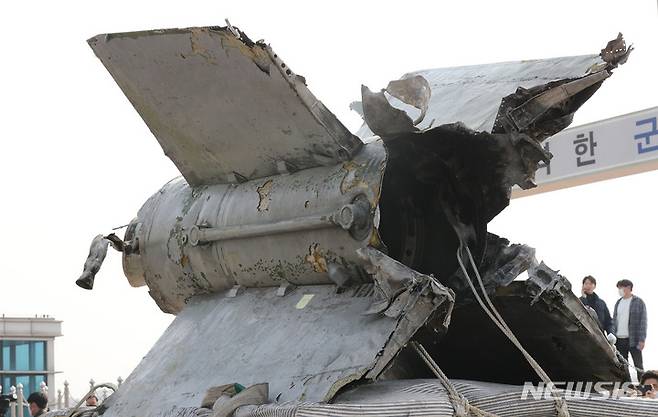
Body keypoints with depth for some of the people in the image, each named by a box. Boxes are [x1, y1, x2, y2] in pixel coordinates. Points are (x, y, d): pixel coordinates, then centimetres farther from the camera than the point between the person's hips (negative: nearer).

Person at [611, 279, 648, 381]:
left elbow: (643, 321, -7)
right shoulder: (618, 303, 14)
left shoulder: (638, 302, -3)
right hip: (619, 340, 5)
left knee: (638, 365, -1)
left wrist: (641, 340, -13)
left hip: (633, 339, -5)